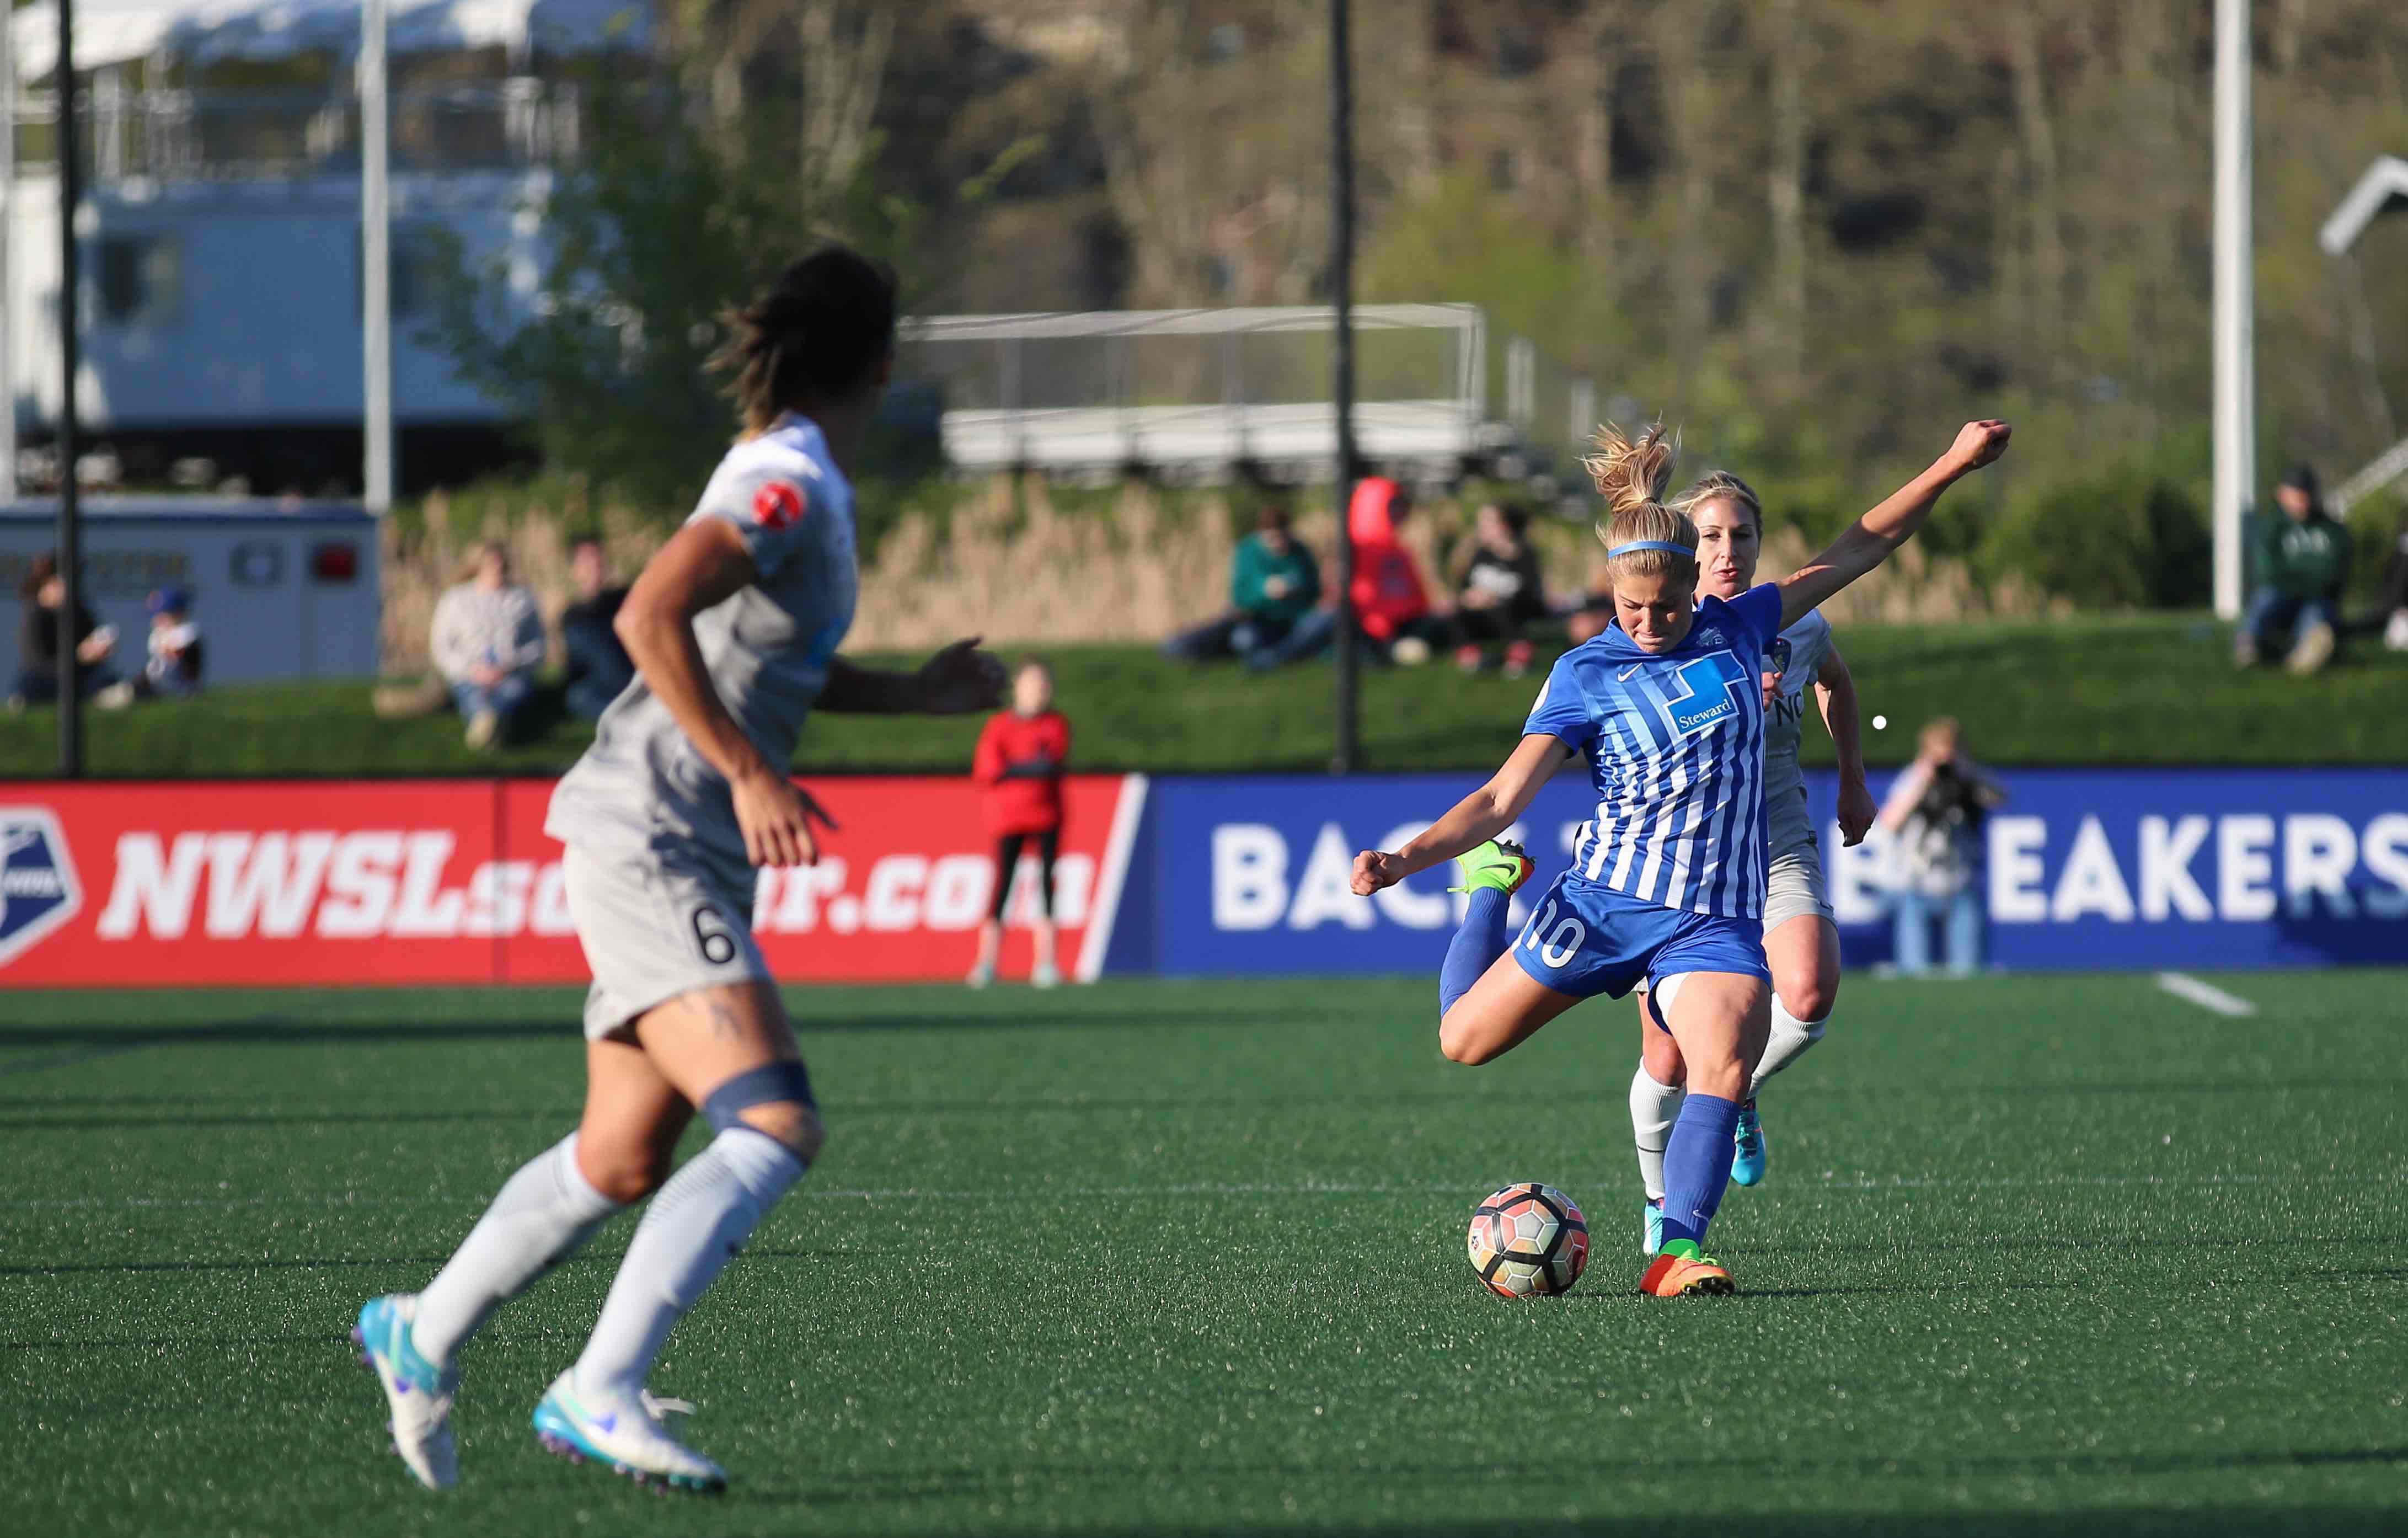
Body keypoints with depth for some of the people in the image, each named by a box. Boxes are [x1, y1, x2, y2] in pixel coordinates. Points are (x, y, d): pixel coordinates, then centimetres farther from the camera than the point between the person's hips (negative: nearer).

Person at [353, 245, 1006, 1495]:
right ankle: (601, 1394, -23)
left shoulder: (798, 480, 15)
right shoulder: (791, 486, -16)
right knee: (774, 1128, -21)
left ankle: (422, 1337, 32)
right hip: (649, 843, -10)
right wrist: (751, 776, -27)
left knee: (621, 1162, 16)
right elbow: (650, 617, -27)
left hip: (682, 860, 10)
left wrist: (913, 693, 23)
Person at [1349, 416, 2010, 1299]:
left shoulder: (1735, 630, 5)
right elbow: (1503, 797, -9)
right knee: (1465, 1039, 10)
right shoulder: (1584, 676, -4)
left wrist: (1953, 466, 12)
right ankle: (1492, 885, 38)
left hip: (1716, 917, 1)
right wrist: (1408, 857, -24)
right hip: (1605, 900, -1)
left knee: (1724, 1071, -26)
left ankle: (1678, 1252, -30)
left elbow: (1858, 549, 14)